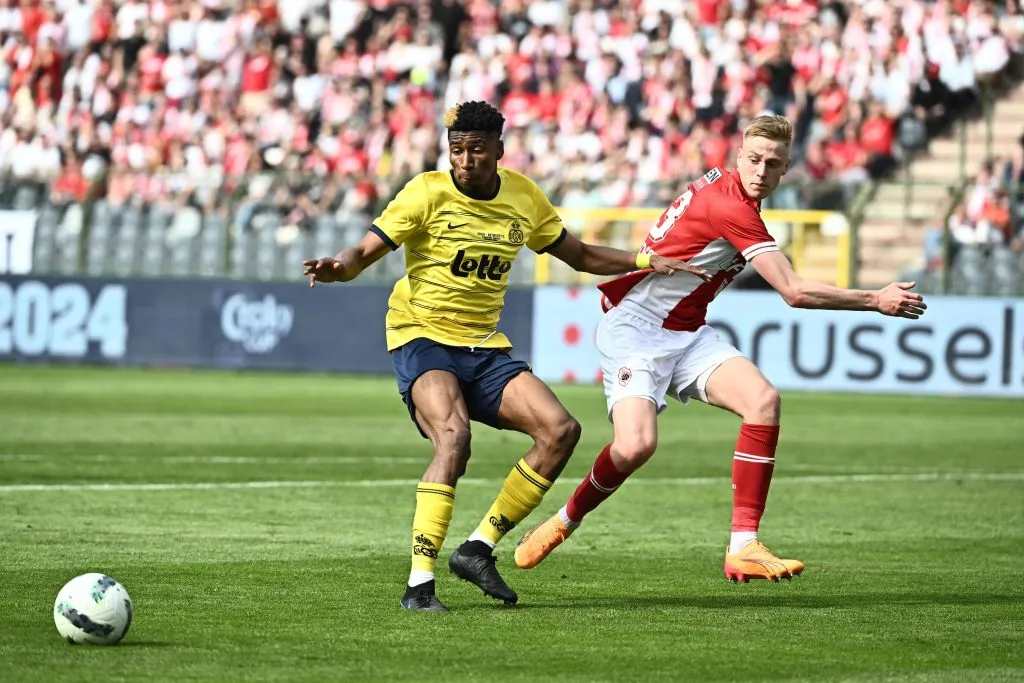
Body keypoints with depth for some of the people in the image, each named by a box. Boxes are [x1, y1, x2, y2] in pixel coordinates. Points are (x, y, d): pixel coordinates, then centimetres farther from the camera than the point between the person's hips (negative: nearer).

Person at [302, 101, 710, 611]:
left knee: (560, 430, -10)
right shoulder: (428, 192, -10)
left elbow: (580, 256, 18)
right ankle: (419, 584, -29)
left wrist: (647, 261, 6)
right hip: (422, 339, -6)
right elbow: (365, 252, -12)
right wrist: (337, 267, -35)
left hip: (485, 347, 6)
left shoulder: (524, 198, 5)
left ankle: (479, 548, -1)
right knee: (454, 436, -31)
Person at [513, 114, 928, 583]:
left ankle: (743, 548, -18)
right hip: (634, 329, -9)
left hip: (686, 334, 9)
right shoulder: (731, 206, -22)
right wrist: (877, 301, -18)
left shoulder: (719, 185, 7)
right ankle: (564, 522, 4)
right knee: (636, 445, -27)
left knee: (763, 400, -15)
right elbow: (795, 292, -24)